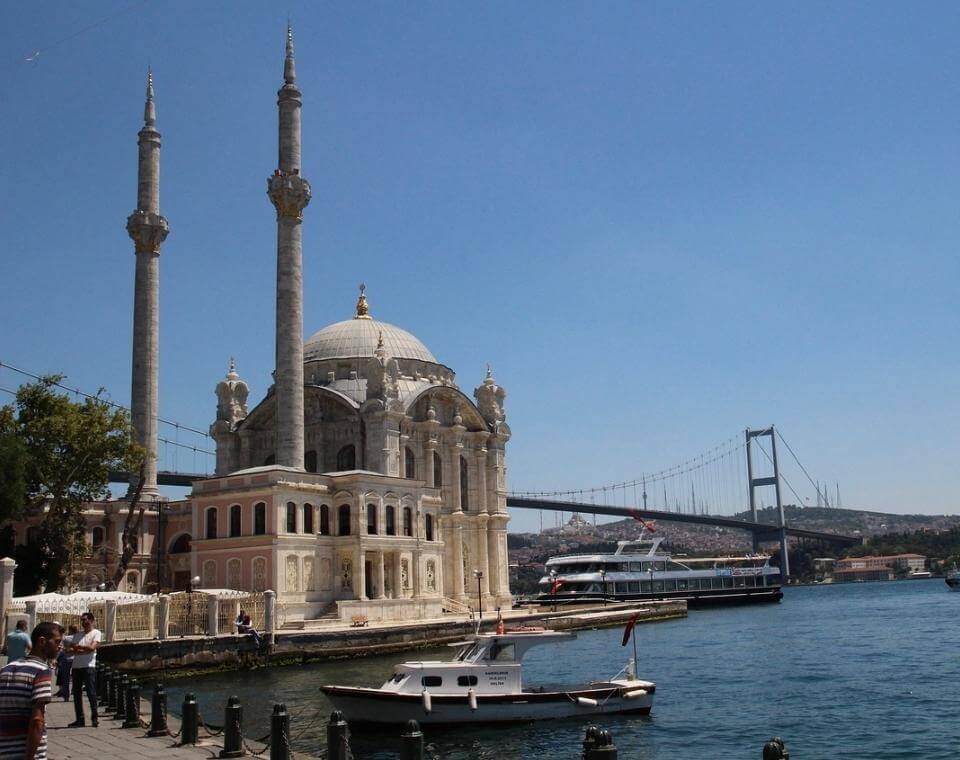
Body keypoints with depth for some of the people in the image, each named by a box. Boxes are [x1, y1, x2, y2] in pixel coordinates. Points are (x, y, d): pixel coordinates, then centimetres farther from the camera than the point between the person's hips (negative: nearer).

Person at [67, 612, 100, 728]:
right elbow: (72, 650, 8)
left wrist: (78, 647, -3)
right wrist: (85, 650, -9)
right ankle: (80, 719, 10)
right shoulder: (78, 635, 20)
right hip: (76, 666, 6)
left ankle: (94, 718, -1)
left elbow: (92, 647, -11)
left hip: (89, 666, -6)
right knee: (76, 693, 4)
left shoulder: (96, 633, 4)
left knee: (91, 692, -7)